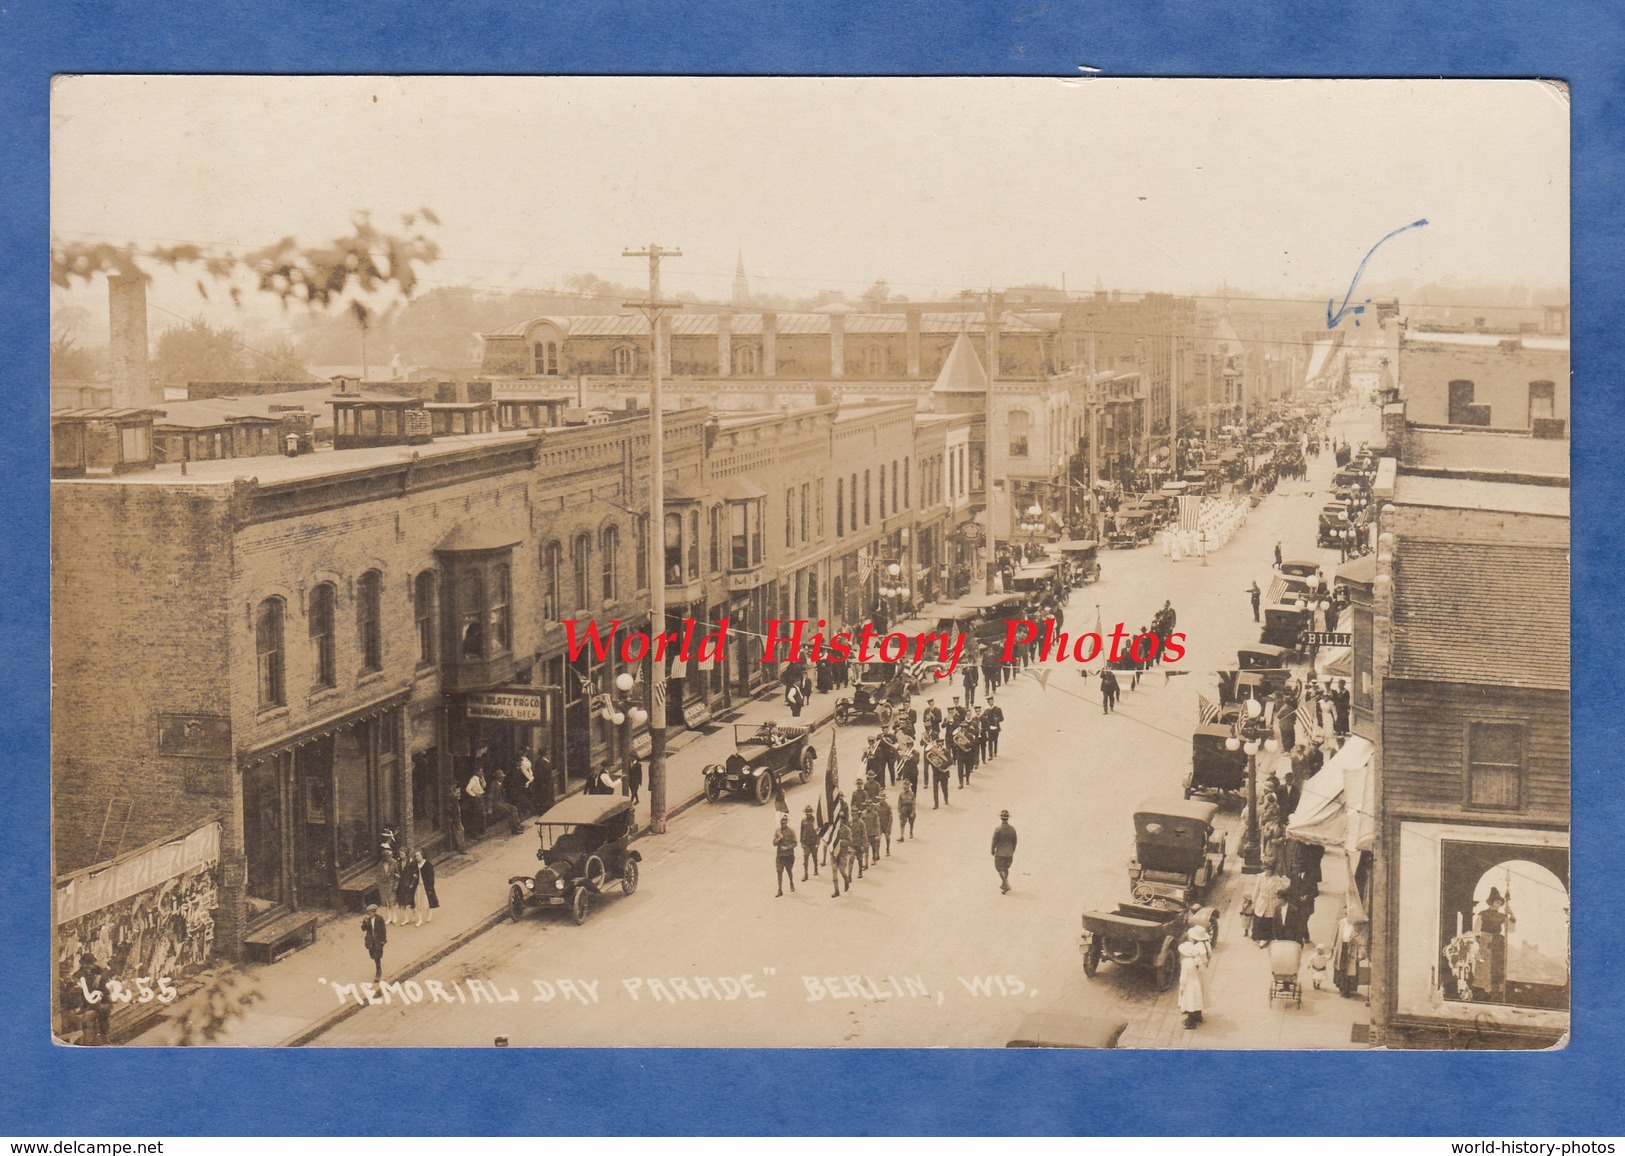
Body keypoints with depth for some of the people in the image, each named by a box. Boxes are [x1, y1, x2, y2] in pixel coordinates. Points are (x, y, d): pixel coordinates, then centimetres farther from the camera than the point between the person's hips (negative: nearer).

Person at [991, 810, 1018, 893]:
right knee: (1006, 868, 19)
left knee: (1000, 869, 5)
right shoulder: (1012, 829, -4)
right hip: (1009, 853, 5)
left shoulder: (997, 829, -17)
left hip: (1000, 853, -4)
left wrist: (993, 851, 2)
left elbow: (994, 841, -13)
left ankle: (1007, 885, -8)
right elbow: (1014, 842, 4)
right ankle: (1003, 885, 28)